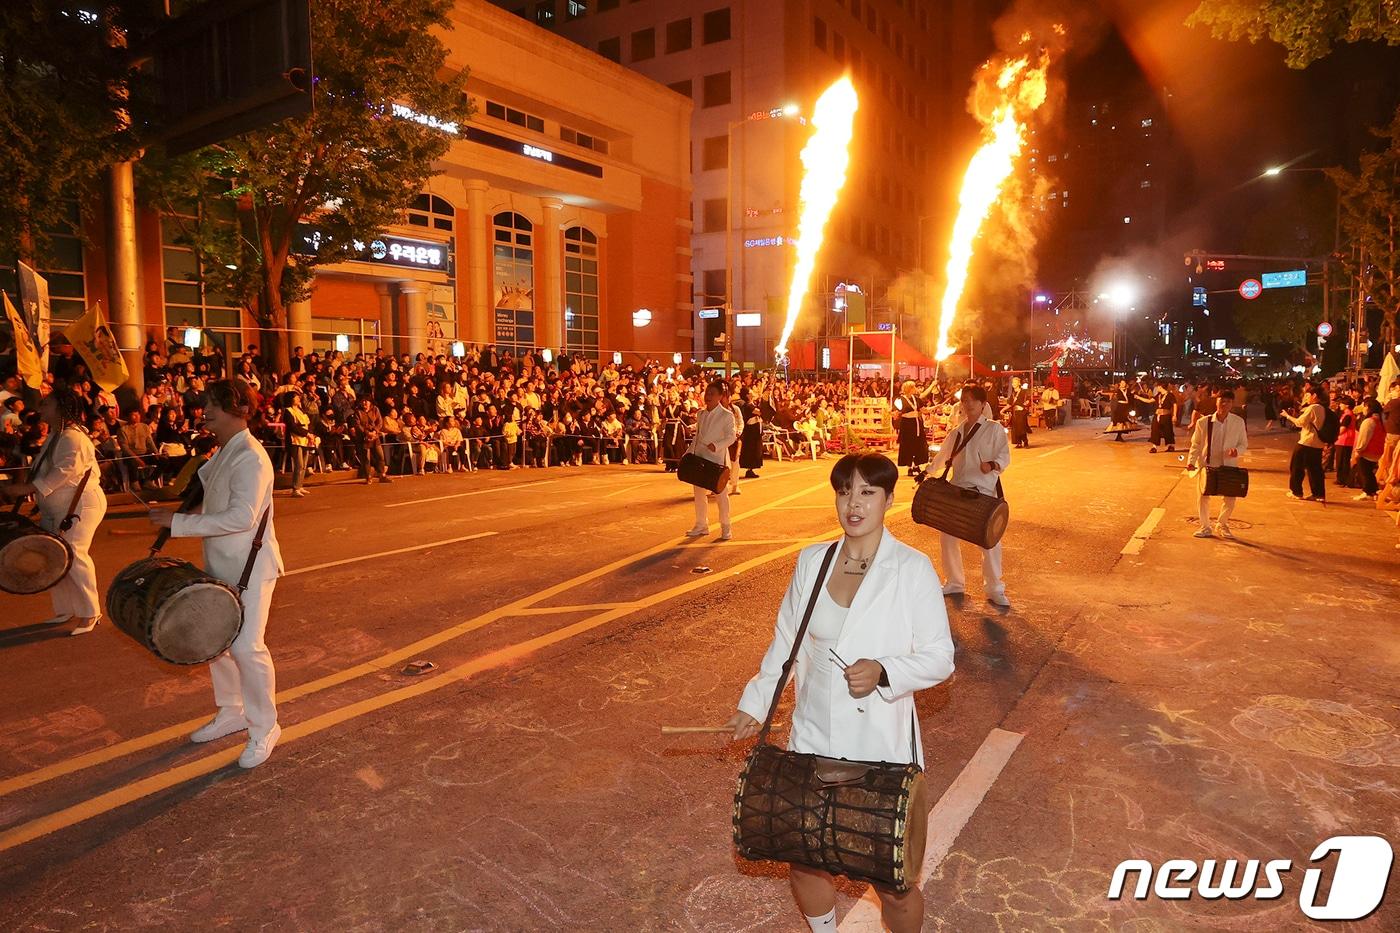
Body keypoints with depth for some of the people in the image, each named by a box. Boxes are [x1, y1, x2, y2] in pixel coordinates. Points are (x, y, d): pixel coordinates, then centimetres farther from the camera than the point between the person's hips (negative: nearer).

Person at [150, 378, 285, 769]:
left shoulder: (250, 458, -20)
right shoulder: (224, 452, 10)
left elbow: (242, 517, -30)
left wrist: (179, 522, -26)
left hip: (249, 568, -10)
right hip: (221, 565, 10)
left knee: (245, 646, -8)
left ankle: (264, 728, 9)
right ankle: (231, 712, 36)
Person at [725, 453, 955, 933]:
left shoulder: (913, 568, -12)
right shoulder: (811, 561, 1)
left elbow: (940, 658, -9)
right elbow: (785, 642, 10)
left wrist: (884, 672, -25)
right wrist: (754, 705, 8)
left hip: (881, 747, -4)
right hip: (814, 740, 4)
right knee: (804, 862, 17)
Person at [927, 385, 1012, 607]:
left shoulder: (994, 429, -2)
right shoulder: (957, 432, 14)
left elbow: (1005, 455, -13)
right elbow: (943, 456, 25)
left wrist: (993, 464, -32)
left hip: (984, 491, -5)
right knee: (947, 536, 9)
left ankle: (995, 589, 10)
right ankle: (955, 583, 27)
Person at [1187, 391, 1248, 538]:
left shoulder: (1238, 422, -3)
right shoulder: (1203, 422, -7)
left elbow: (1244, 444, 4)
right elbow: (1195, 444, 2)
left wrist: (1237, 451, -19)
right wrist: (1191, 461, -10)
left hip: (1229, 466, 1)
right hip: (1206, 465, -1)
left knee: (1230, 497, 1)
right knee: (1204, 496, 0)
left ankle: (1222, 524, 27)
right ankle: (1205, 527, 18)